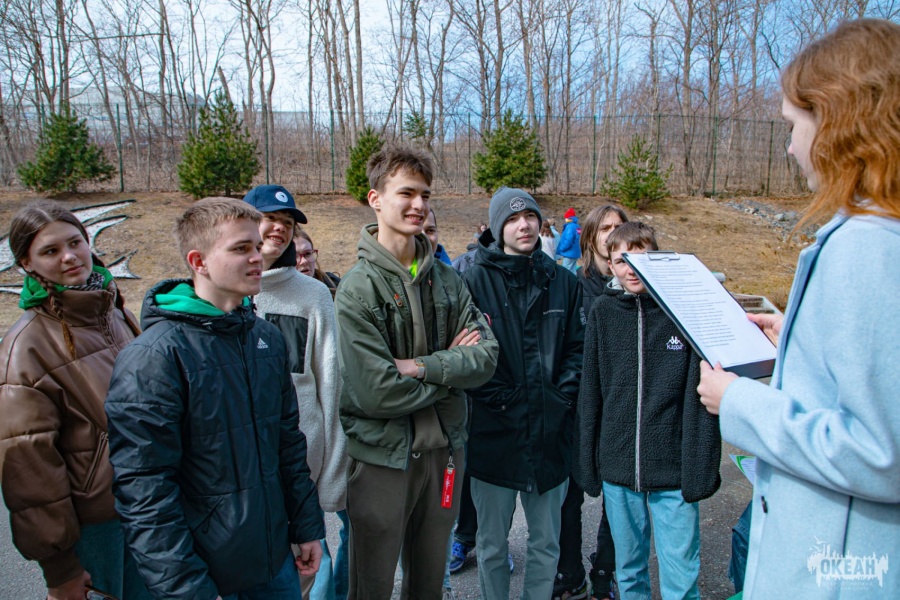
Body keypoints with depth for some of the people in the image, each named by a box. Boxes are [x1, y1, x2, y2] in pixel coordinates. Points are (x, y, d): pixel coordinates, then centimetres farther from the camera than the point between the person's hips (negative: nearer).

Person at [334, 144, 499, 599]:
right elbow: (376, 393, -21)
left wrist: (422, 366, -19)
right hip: (382, 455, -4)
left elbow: (486, 357, -6)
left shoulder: (446, 278, 3)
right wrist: (450, 366, -10)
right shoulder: (359, 287, -14)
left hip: (443, 450, 5)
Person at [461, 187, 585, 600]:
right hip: (494, 432, -3)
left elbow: (578, 347, 6)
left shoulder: (562, 281, 6)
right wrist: (497, 398, -15)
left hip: (551, 431, 3)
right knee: (492, 544, 14)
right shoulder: (476, 280, -6)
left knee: (546, 542, 18)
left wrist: (563, 396, -5)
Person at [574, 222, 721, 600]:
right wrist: (586, 464, 4)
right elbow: (590, 392, 5)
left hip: (674, 470, -2)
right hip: (617, 468, 3)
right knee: (628, 569, 18)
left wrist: (700, 468, -11)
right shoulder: (603, 312, 3)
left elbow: (700, 392, -6)